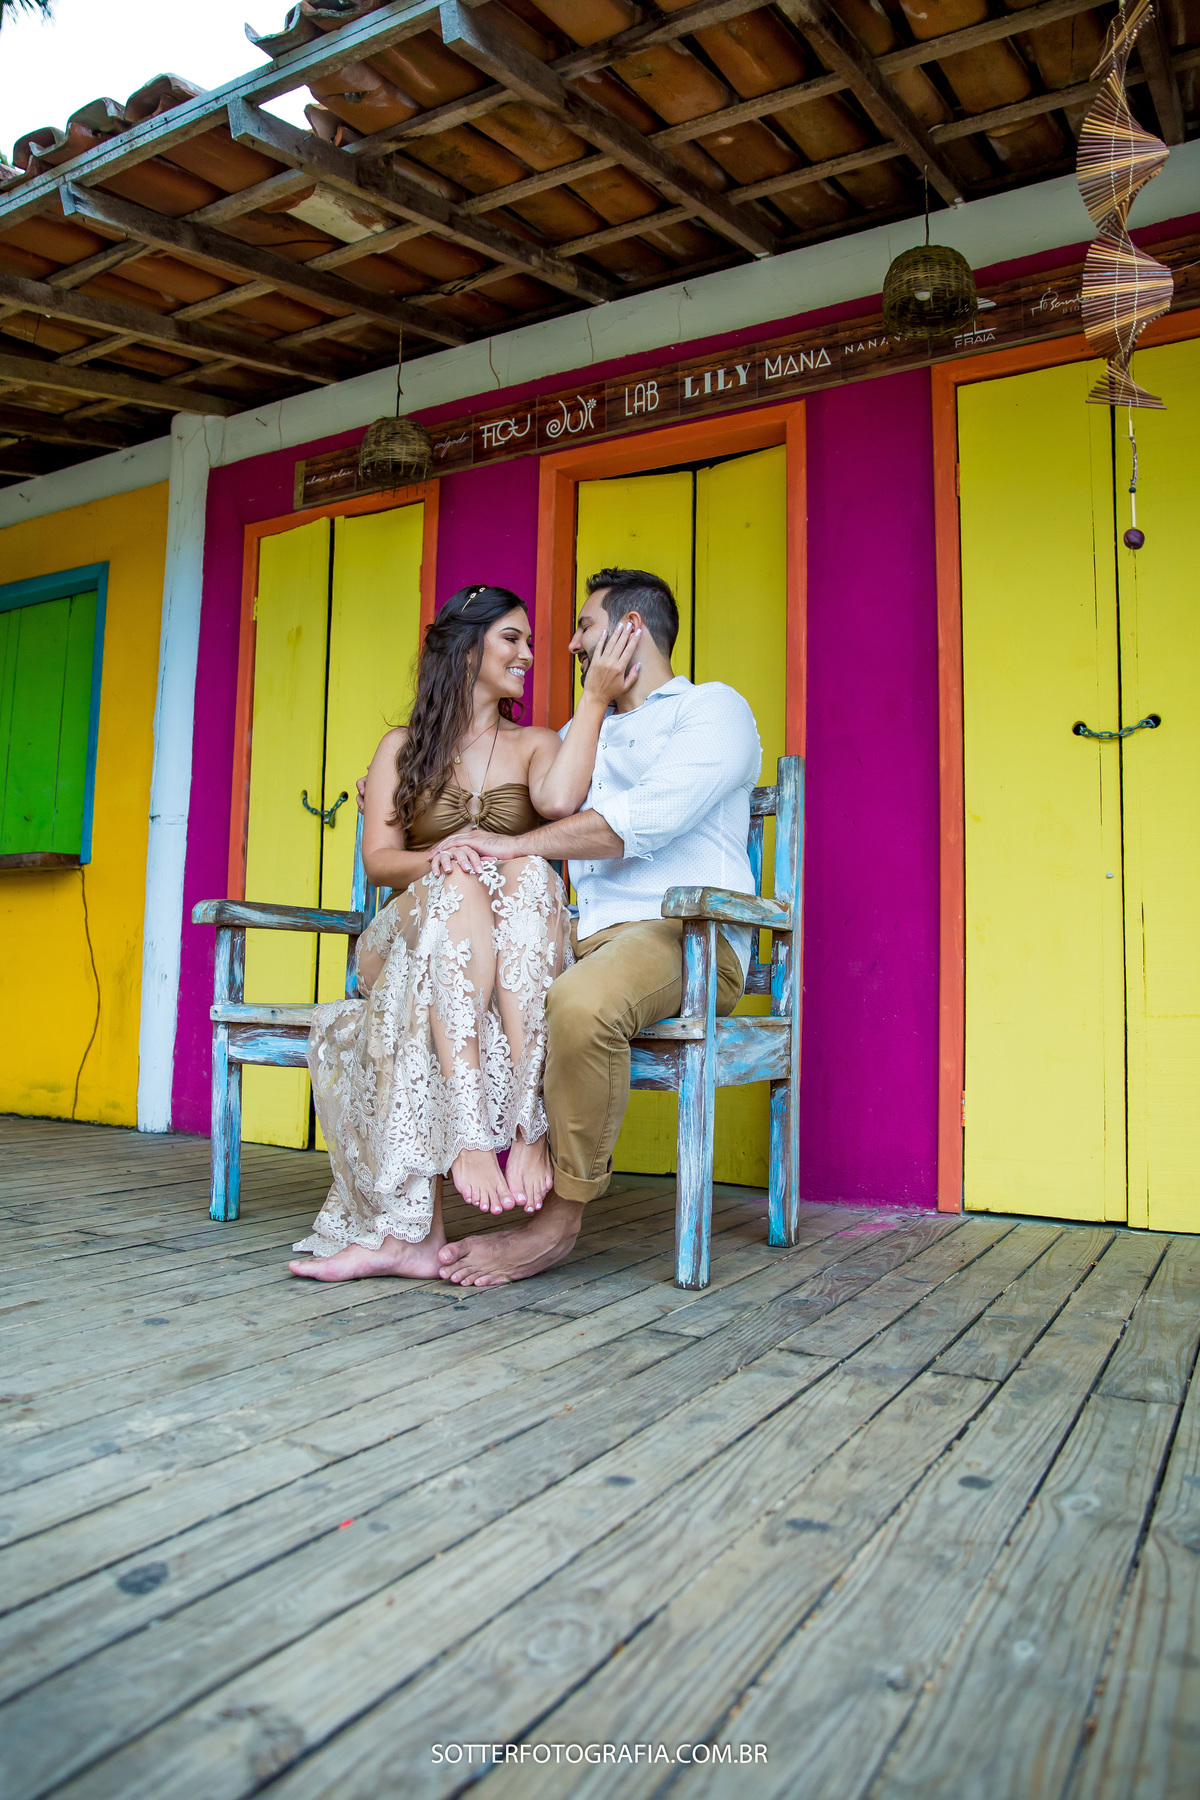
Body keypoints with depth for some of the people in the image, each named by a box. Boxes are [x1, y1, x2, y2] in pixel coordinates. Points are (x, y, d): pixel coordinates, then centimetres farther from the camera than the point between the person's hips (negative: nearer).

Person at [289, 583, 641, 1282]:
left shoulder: (535, 745, 16)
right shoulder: (404, 746, 16)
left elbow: (558, 800, -10)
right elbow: (379, 859, 3)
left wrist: (596, 699, -7)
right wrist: (441, 857, -17)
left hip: (513, 955, 1)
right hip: (410, 935, 0)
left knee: (529, 873, -33)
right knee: (457, 882, -35)